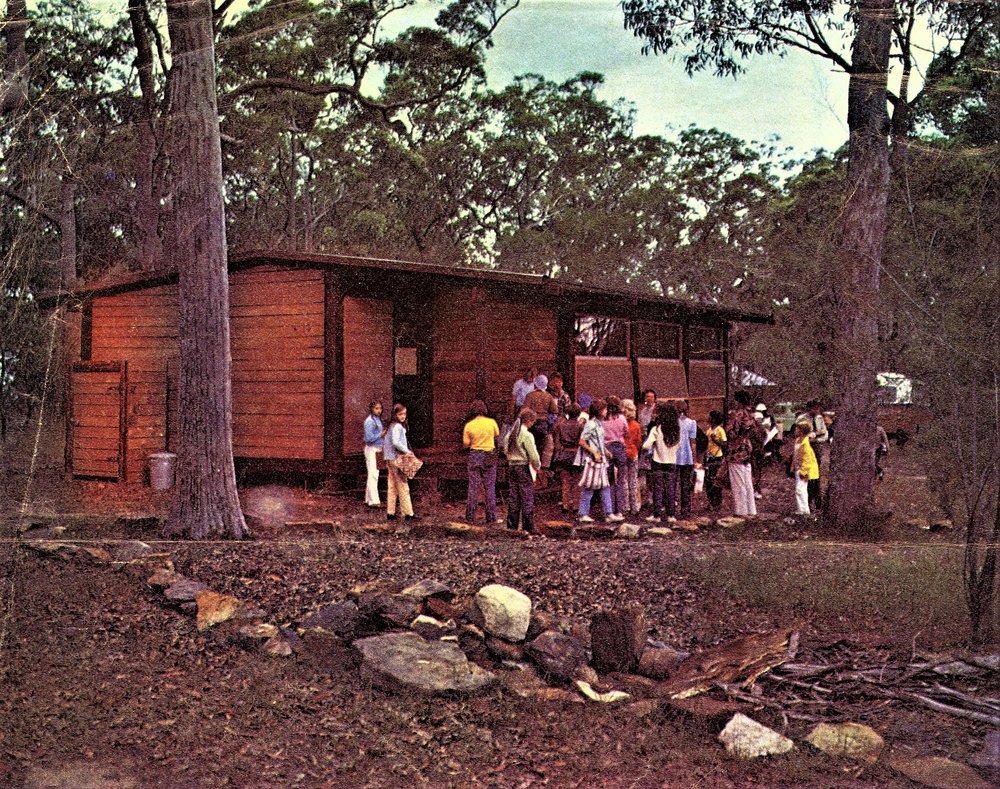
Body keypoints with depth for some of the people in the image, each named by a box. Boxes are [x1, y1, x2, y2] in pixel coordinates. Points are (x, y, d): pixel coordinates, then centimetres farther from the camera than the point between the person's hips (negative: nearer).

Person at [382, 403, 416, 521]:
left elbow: (386, 443, 19)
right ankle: (408, 513, -1)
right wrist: (408, 451, -17)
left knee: (392, 487, 12)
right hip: (396, 458, -9)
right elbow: (396, 442, -26)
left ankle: (390, 512, 14)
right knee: (403, 486, -4)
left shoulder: (391, 426, 15)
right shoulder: (397, 426, -14)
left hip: (390, 459, 9)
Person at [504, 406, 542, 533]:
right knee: (527, 498, -1)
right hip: (524, 467, -7)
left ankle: (512, 525, 16)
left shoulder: (511, 433, 5)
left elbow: (506, 450, 13)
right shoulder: (527, 435, -16)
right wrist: (537, 466, 1)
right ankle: (528, 527, 1)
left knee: (513, 497, 12)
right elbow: (533, 456, -16)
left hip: (511, 466, 7)